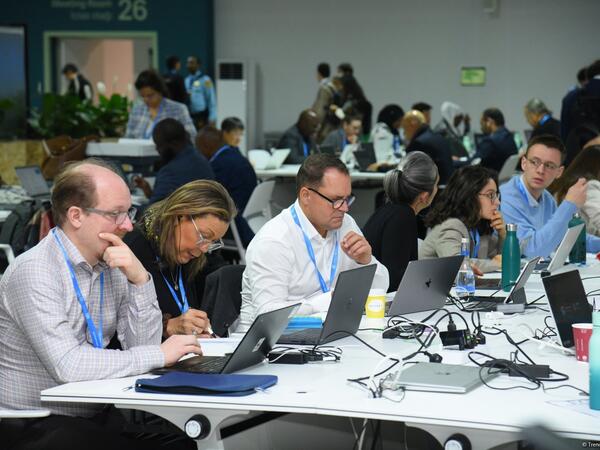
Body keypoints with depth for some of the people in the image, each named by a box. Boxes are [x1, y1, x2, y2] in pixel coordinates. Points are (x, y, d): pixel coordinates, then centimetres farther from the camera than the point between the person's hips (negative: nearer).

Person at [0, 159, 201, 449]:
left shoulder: (112, 267, 6)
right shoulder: (34, 271, -16)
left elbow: (141, 346, 4)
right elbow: (67, 365, -25)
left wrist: (140, 280, -10)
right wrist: (160, 355, -19)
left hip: (98, 415, 7)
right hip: (36, 426, -7)